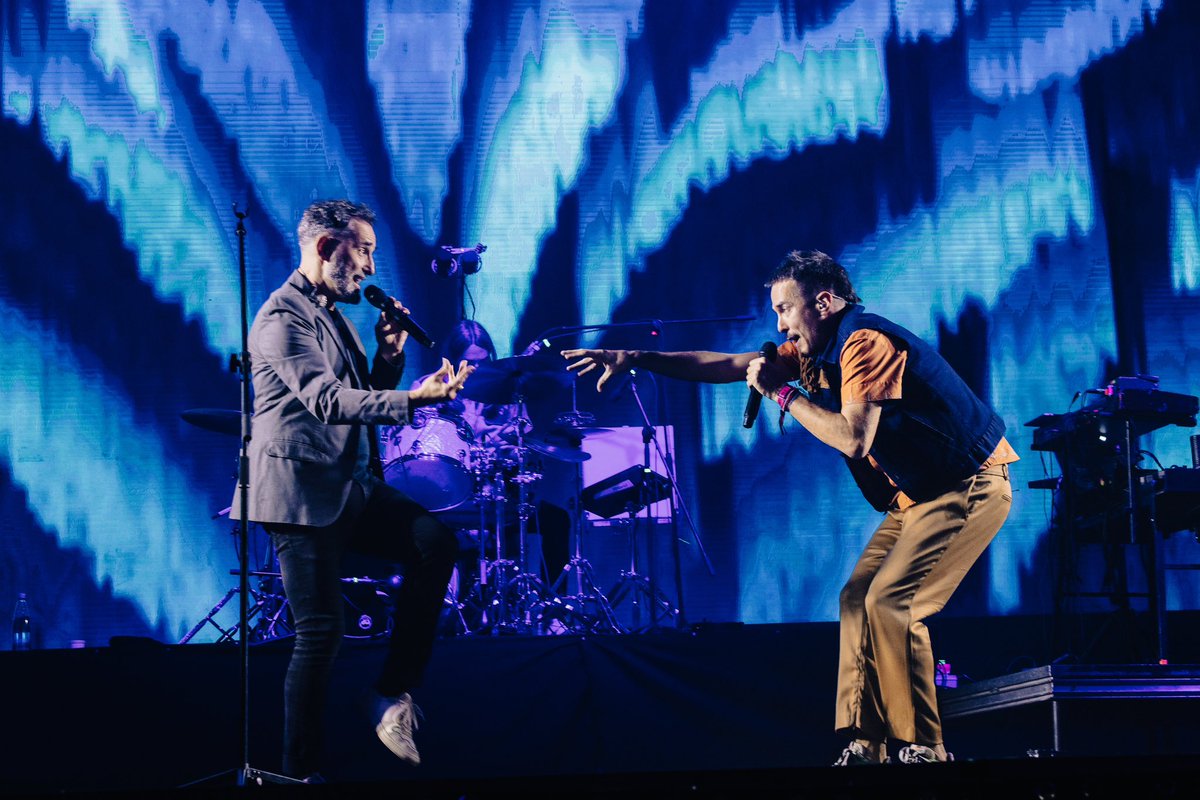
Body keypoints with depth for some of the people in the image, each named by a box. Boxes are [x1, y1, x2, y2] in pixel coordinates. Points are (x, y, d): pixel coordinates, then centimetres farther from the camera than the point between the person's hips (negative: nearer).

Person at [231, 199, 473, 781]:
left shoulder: (333, 314, 18)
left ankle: (394, 696, -7)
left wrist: (388, 355, 3)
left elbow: (361, 397, 22)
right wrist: (413, 400, -36)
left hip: (351, 487, 9)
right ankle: (301, 773, 4)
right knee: (322, 630, -8)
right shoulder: (283, 316, -13)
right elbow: (328, 400, -26)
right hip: (302, 494, -9)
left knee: (434, 542, -12)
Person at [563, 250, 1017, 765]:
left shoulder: (866, 343, -21)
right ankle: (863, 747, 1)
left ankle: (924, 750, -13)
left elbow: (853, 439, -31)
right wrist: (634, 358, 8)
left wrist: (782, 393, -19)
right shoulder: (813, 352, 8)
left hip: (968, 488, -10)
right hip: (916, 495, 10)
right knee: (857, 600, 3)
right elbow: (726, 366, 12)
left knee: (890, 602, -19)